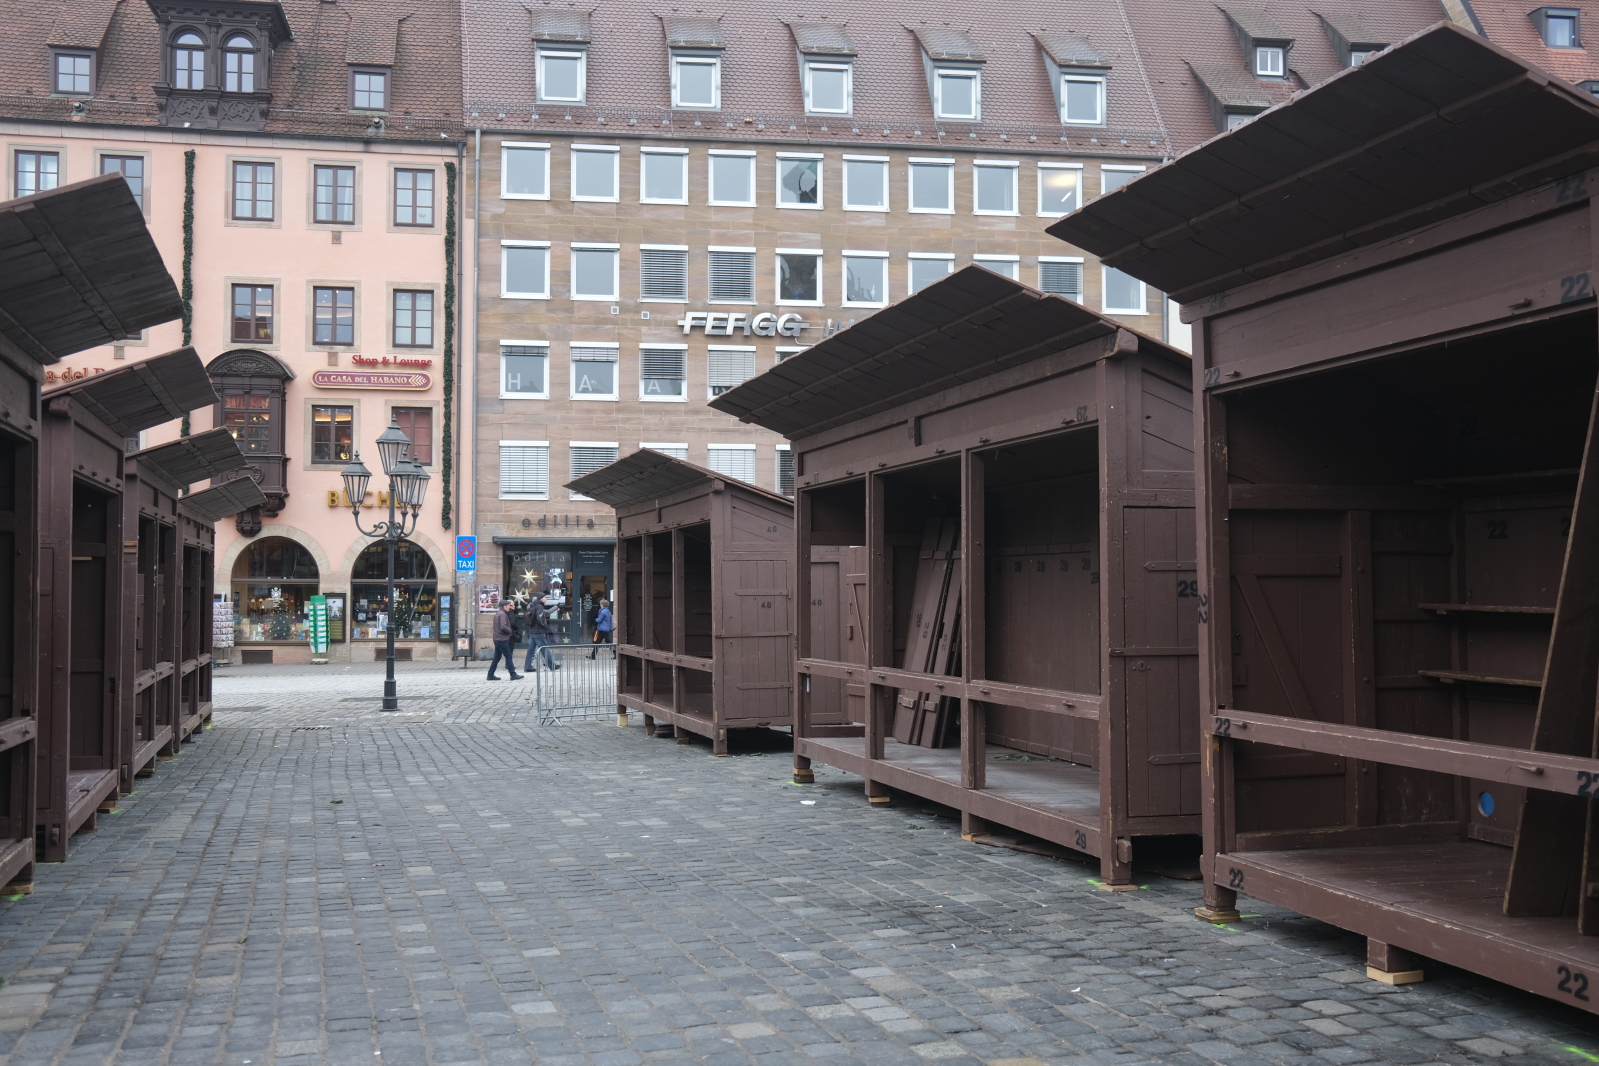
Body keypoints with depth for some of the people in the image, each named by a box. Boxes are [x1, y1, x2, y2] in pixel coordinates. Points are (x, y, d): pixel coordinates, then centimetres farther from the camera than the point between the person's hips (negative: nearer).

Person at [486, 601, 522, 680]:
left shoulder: (497, 613, 16)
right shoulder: (503, 614, -14)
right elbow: (503, 627, -25)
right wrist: (509, 631, -9)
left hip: (497, 639, 10)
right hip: (502, 639, -10)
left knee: (497, 657, 12)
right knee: (509, 656, -6)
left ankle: (490, 675, 14)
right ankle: (513, 675, -5)